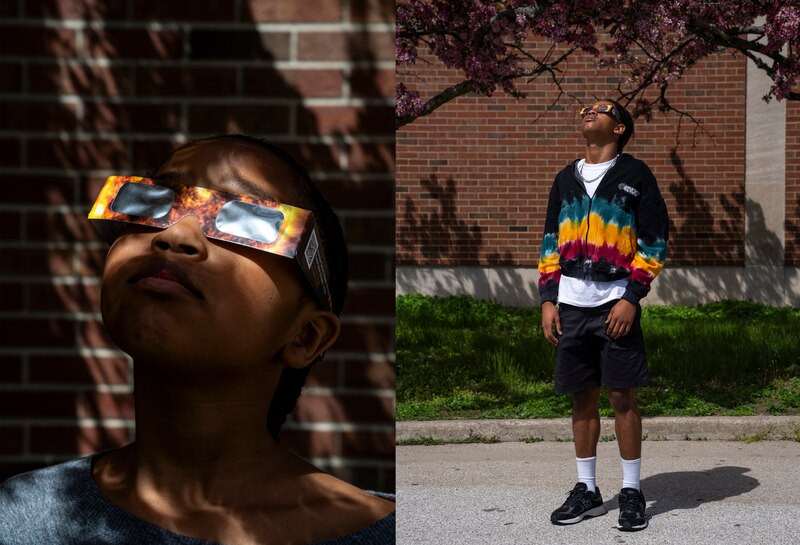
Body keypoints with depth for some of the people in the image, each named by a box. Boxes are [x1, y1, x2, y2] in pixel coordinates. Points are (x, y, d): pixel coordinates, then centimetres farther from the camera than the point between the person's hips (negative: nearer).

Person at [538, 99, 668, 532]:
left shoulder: (634, 175, 2)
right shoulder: (565, 180, 16)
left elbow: (654, 240, -2)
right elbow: (551, 243, 17)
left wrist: (632, 297, -11)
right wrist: (548, 300, 7)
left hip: (616, 301, -4)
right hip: (572, 305, 4)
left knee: (622, 397, -3)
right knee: (581, 398, 7)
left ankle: (632, 493, 5)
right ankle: (587, 491, 15)